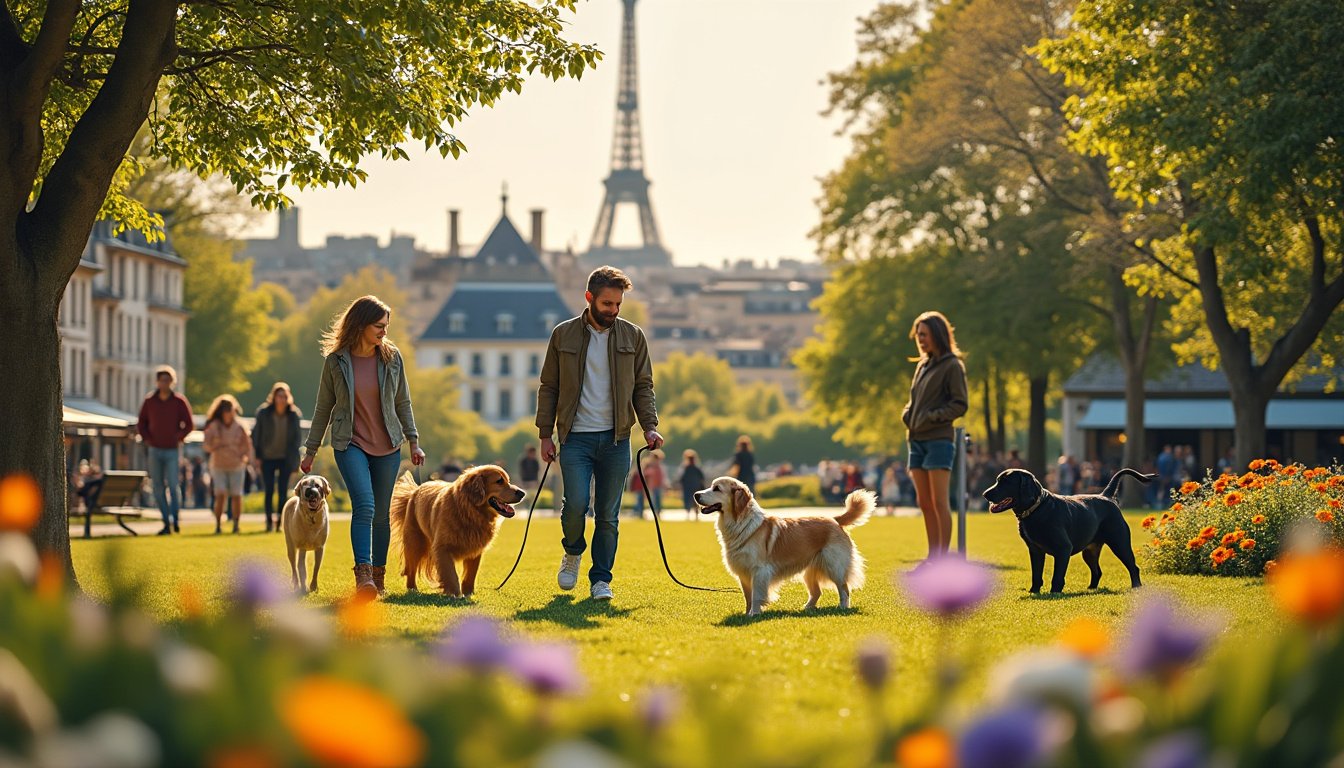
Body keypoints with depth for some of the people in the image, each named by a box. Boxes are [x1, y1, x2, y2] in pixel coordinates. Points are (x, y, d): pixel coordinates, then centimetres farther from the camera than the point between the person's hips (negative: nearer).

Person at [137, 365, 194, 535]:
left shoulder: (179, 401, -3)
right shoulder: (149, 401, 3)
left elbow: (190, 424, 2)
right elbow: (141, 423, 12)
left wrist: (179, 438, -6)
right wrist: (147, 439, 1)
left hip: (173, 451, -3)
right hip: (155, 451, 3)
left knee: (172, 485, -13)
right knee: (158, 488, 3)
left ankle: (175, 519, 0)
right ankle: (166, 523, 8)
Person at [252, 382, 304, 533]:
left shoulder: (294, 415, -6)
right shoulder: (263, 413, -9)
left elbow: (297, 438, 3)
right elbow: (256, 434, 0)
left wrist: (294, 459, 0)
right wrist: (257, 455, -3)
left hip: (285, 459, 1)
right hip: (268, 458, -1)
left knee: (283, 491, 0)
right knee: (269, 491, -3)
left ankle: (279, 522, 7)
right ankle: (269, 521, 4)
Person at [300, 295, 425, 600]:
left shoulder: (392, 357, 1)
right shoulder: (336, 361, -4)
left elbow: (403, 403, 10)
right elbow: (323, 408, 4)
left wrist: (413, 441, 5)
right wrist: (310, 451, 7)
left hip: (387, 448, 3)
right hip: (350, 444, -3)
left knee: (381, 514, 7)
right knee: (364, 505, -21)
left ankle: (378, 575, 20)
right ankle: (363, 575, -26)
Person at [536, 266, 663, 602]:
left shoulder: (633, 336, 6)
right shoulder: (563, 335, 3)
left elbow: (643, 386, 10)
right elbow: (548, 387, 7)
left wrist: (650, 426, -4)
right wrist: (545, 434, 2)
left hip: (615, 439, 1)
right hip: (576, 438, -1)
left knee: (608, 515, 1)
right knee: (576, 503, -14)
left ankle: (601, 580, 11)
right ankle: (573, 552, 15)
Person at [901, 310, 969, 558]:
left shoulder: (952, 366, -5)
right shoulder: (923, 365, 18)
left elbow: (960, 405, -9)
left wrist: (933, 417, -16)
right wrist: (907, 414, 6)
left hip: (939, 440, -8)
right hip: (917, 440, 8)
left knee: (939, 502, -9)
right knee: (924, 503, 7)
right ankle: (933, 557, 11)